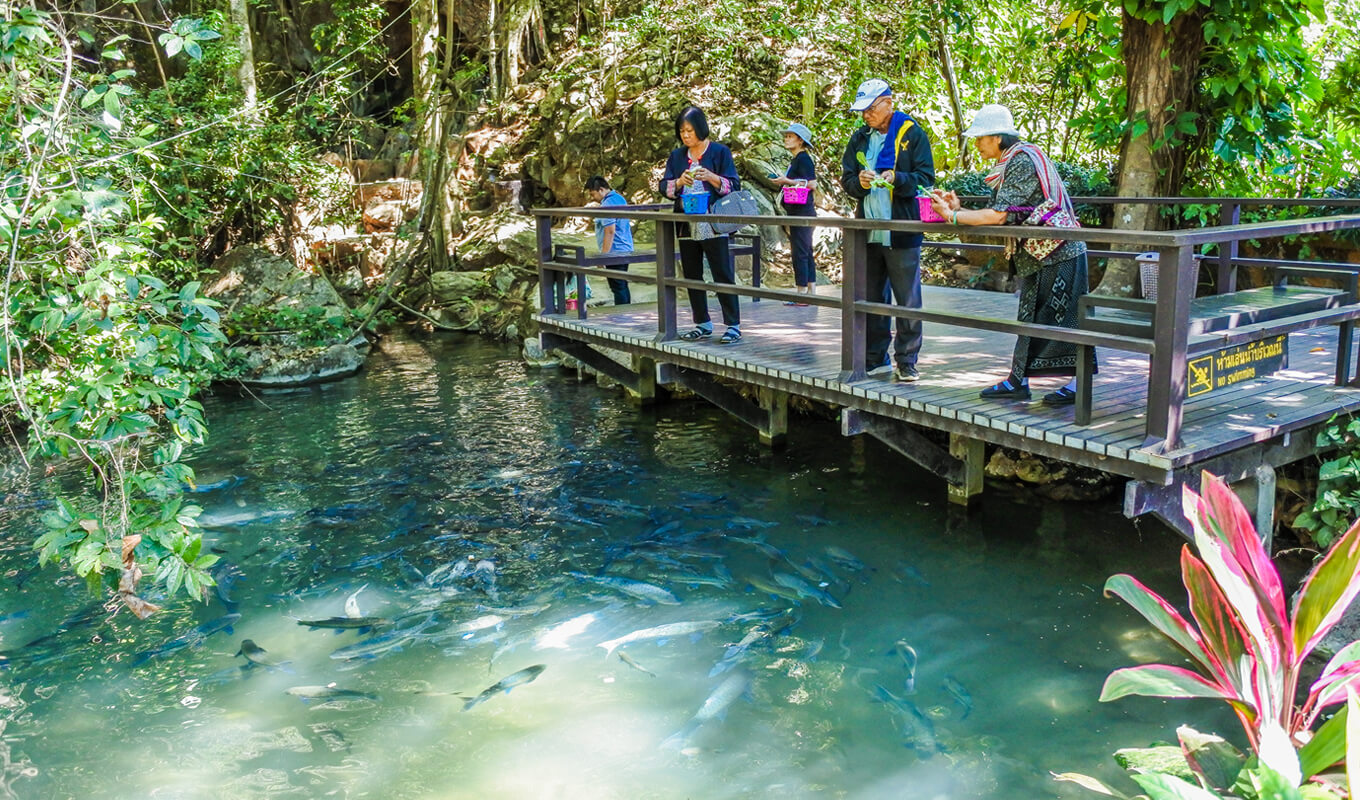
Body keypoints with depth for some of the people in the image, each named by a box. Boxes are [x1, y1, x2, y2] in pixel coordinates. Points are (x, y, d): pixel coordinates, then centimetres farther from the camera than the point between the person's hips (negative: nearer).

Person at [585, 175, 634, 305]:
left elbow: (610, 231, -24)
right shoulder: (619, 198, 14)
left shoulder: (608, 204, -18)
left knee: (618, 288, -6)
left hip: (614, 253, -10)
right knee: (623, 287, 15)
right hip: (625, 250, 10)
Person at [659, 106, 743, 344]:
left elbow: (734, 186, -4)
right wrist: (680, 182, -14)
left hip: (714, 226, -5)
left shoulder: (720, 152, 0)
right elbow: (664, 187, 7)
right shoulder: (677, 156, 13)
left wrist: (711, 177, -20)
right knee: (692, 277, 9)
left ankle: (733, 326, -2)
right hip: (687, 226, 5)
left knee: (723, 275, -5)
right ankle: (703, 324, 19)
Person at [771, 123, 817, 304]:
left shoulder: (803, 159, -12)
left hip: (802, 212, -11)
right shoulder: (797, 160, 18)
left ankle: (802, 294, -6)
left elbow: (812, 183, -20)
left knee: (799, 253, -8)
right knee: (806, 253, 12)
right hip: (799, 212, 11)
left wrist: (788, 181, -17)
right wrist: (784, 182, 11)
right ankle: (811, 293, 16)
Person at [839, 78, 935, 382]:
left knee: (908, 301, -3)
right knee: (870, 299, 10)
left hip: (902, 232, -5)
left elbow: (925, 178, -5)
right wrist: (860, 181, -10)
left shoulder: (913, 134, -1)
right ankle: (874, 359, 19)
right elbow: (846, 179, 12)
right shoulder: (859, 138, 14)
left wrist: (896, 179, -22)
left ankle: (906, 362, 5)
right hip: (868, 231, 5)